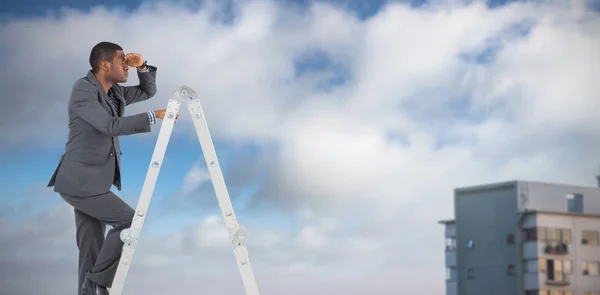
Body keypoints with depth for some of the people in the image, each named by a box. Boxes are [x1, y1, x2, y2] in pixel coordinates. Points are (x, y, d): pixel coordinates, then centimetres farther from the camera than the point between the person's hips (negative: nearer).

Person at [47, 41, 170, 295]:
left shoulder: (115, 92, 11)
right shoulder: (83, 89, -15)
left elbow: (148, 92, 24)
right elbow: (110, 125, -26)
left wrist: (142, 66, 5)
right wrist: (154, 116, -26)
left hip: (91, 181, 9)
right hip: (80, 182, -9)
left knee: (92, 250, 8)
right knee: (129, 220, -13)